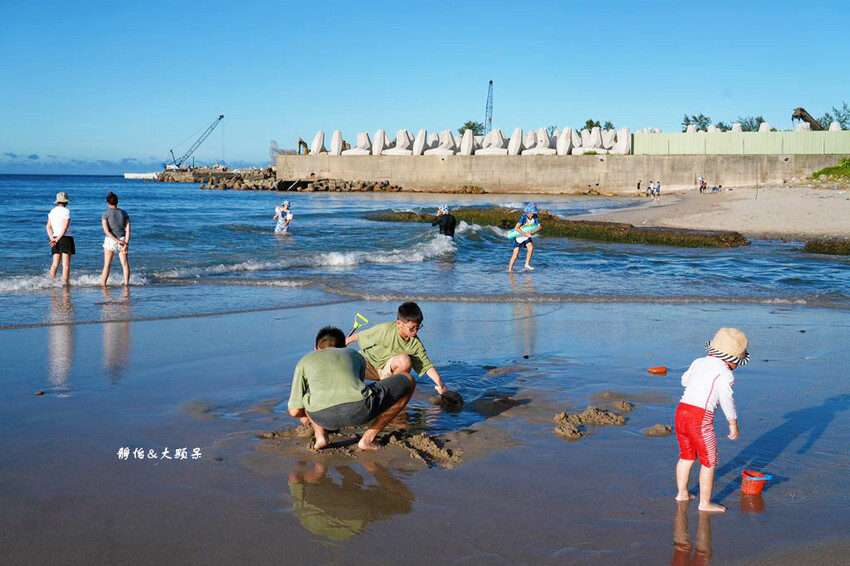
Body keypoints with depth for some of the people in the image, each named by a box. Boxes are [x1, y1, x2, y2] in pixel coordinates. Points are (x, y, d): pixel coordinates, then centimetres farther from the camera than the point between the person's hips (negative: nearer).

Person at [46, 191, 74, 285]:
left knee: (55, 264, 9)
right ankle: (66, 283, -5)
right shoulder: (66, 211, -8)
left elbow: (48, 227, 4)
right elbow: (65, 228, -15)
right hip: (66, 238, -6)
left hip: (55, 239, 6)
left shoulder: (52, 211, 10)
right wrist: (57, 239, -12)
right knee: (66, 264, -4)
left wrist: (52, 239, -5)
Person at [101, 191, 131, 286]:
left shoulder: (106, 213, -5)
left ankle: (103, 284, 8)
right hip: (123, 239, 2)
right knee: (125, 264, 4)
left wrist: (118, 241, -12)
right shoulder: (124, 213, 4)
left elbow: (106, 231, -12)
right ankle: (126, 283, 2)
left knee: (107, 265, 4)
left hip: (110, 240, -2)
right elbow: (128, 230, -2)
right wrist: (126, 244, -6)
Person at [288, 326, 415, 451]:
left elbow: (294, 411, 25)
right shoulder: (355, 355, 34)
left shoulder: (304, 361, 30)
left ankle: (320, 435, 15)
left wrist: (305, 416, 49)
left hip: (323, 416, 2)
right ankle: (368, 439, 19)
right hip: (357, 411, -2)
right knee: (407, 381, 24)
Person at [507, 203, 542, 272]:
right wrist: (526, 234, -32)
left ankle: (527, 264, -7)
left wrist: (532, 232, -29)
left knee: (531, 248, -22)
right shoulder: (523, 217, -26)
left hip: (527, 238, 4)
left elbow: (540, 226, -13)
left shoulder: (535, 217, -11)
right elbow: (516, 228, -31)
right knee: (515, 254, -3)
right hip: (519, 237, -4)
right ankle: (510, 269, 11)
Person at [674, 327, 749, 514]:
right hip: (700, 419, -7)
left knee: (686, 456, 24)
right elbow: (727, 402, -11)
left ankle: (682, 493, 37)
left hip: (681, 411, 7)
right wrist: (734, 426, 0)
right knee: (709, 461, 8)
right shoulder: (725, 374, -10)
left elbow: (685, 380, 28)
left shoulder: (699, 362, 12)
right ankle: (705, 503, 13)